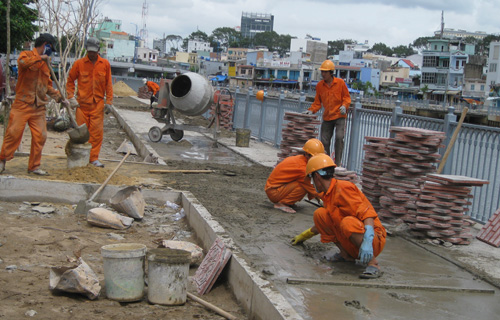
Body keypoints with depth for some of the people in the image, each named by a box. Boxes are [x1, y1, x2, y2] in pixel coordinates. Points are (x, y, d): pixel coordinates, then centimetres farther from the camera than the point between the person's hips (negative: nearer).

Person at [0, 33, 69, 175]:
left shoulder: (45, 63, 20)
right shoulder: (27, 54, 1)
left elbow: (48, 86, 23)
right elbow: (22, 62, -25)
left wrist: (60, 98, 13)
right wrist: (40, 58, -18)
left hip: (39, 107, 6)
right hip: (22, 104, -6)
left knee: (40, 136, 2)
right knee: (14, 133, -6)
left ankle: (34, 166, 11)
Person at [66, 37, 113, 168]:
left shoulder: (105, 64, 5)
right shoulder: (79, 63, 2)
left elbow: (108, 83, 8)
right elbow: (70, 80, 8)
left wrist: (109, 101, 3)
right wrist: (71, 97, -2)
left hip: (98, 103, 1)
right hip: (82, 103, 0)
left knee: (97, 131, -3)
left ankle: (94, 158, 5)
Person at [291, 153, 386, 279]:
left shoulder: (343, 188, -15)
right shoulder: (328, 196, 15)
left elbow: (367, 213, -26)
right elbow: (323, 223, 33)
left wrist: (367, 241, -38)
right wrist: (304, 236, 43)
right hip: (350, 244, 8)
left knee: (348, 222, -38)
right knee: (319, 214, 1)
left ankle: (373, 264, -24)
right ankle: (346, 254, 2)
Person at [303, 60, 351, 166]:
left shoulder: (340, 83, -3)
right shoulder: (319, 85, 5)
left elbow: (346, 97, 2)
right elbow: (317, 102, 10)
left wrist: (344, 106, -17)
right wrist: (311, 110, -5)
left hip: (339, 116, -4)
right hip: (327, 117, 4)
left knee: (339, 137, -18)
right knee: (324, 141, 4)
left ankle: (338, 162, -10)